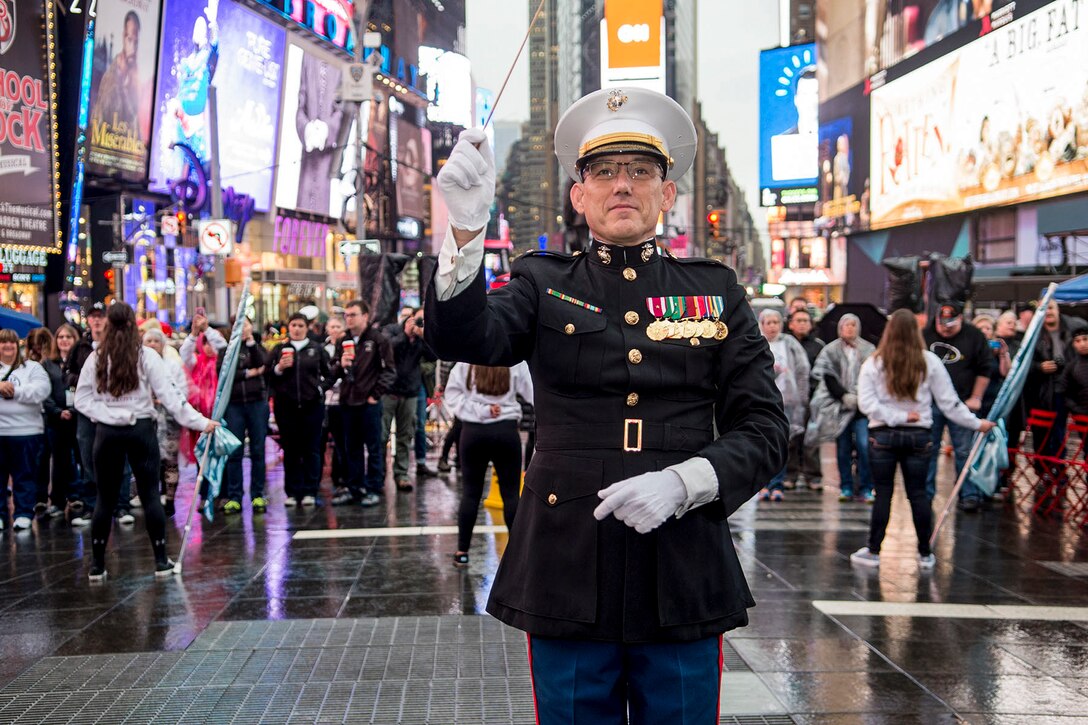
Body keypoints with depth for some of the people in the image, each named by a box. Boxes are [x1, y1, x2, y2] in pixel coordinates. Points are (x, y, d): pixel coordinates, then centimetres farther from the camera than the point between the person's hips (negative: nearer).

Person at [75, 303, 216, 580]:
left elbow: (81, 399, -3)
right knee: (150, 495, 4)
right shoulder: (146, 356, -6)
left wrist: (107, 414, -2)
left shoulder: (96, 359, -1)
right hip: (141, 429, -1)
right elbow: (169, 395, -8)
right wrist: (200, 422, -5)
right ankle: (161, 561, 6)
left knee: (106, 498, 9)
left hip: (107, 432, 1)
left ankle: (97, 565, 13)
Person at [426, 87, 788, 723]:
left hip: (683, 581, 1)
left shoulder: (717, 290, 7)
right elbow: (463, 338, -15)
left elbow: (766, 430, 3)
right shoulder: (544, 284, 5)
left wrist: (681, 483, -15)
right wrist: (467, 229, -32)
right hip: (567, 575, 0)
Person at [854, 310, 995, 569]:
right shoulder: (930, 362, -1)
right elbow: (949, 402, 2)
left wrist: (897, 417, -8)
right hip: (918, 436, 2)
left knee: (882, 493, 5)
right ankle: (925, 554, 15)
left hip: (883, 435, -1)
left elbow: (866, 403, -12)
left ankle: (873, 551, 10)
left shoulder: (873, 363, -5)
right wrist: (976, 423, 12)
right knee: (918, 494, 9)